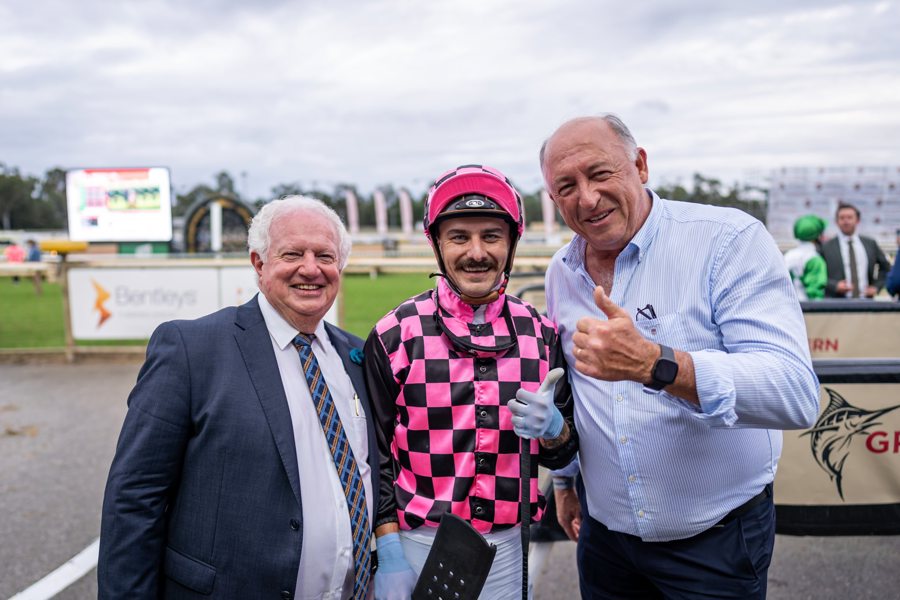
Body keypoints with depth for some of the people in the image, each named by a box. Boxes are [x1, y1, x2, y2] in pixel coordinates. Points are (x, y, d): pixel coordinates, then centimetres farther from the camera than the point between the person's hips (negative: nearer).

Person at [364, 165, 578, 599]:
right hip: (418, 546, -2)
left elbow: (564, 453, 5)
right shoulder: (395, 335, -9)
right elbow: (375, 456, -4)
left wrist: (551, 427, -16)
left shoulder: (541, 332, -2)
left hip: (509, 546, 3)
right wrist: (389, 558, -8)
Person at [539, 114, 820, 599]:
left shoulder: (731, 241, -18)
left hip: (716, 540, -4)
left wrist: (652, 363, -40)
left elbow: (796, 394, -28)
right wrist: (563, 480, 19)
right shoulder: (560, 272, 0)